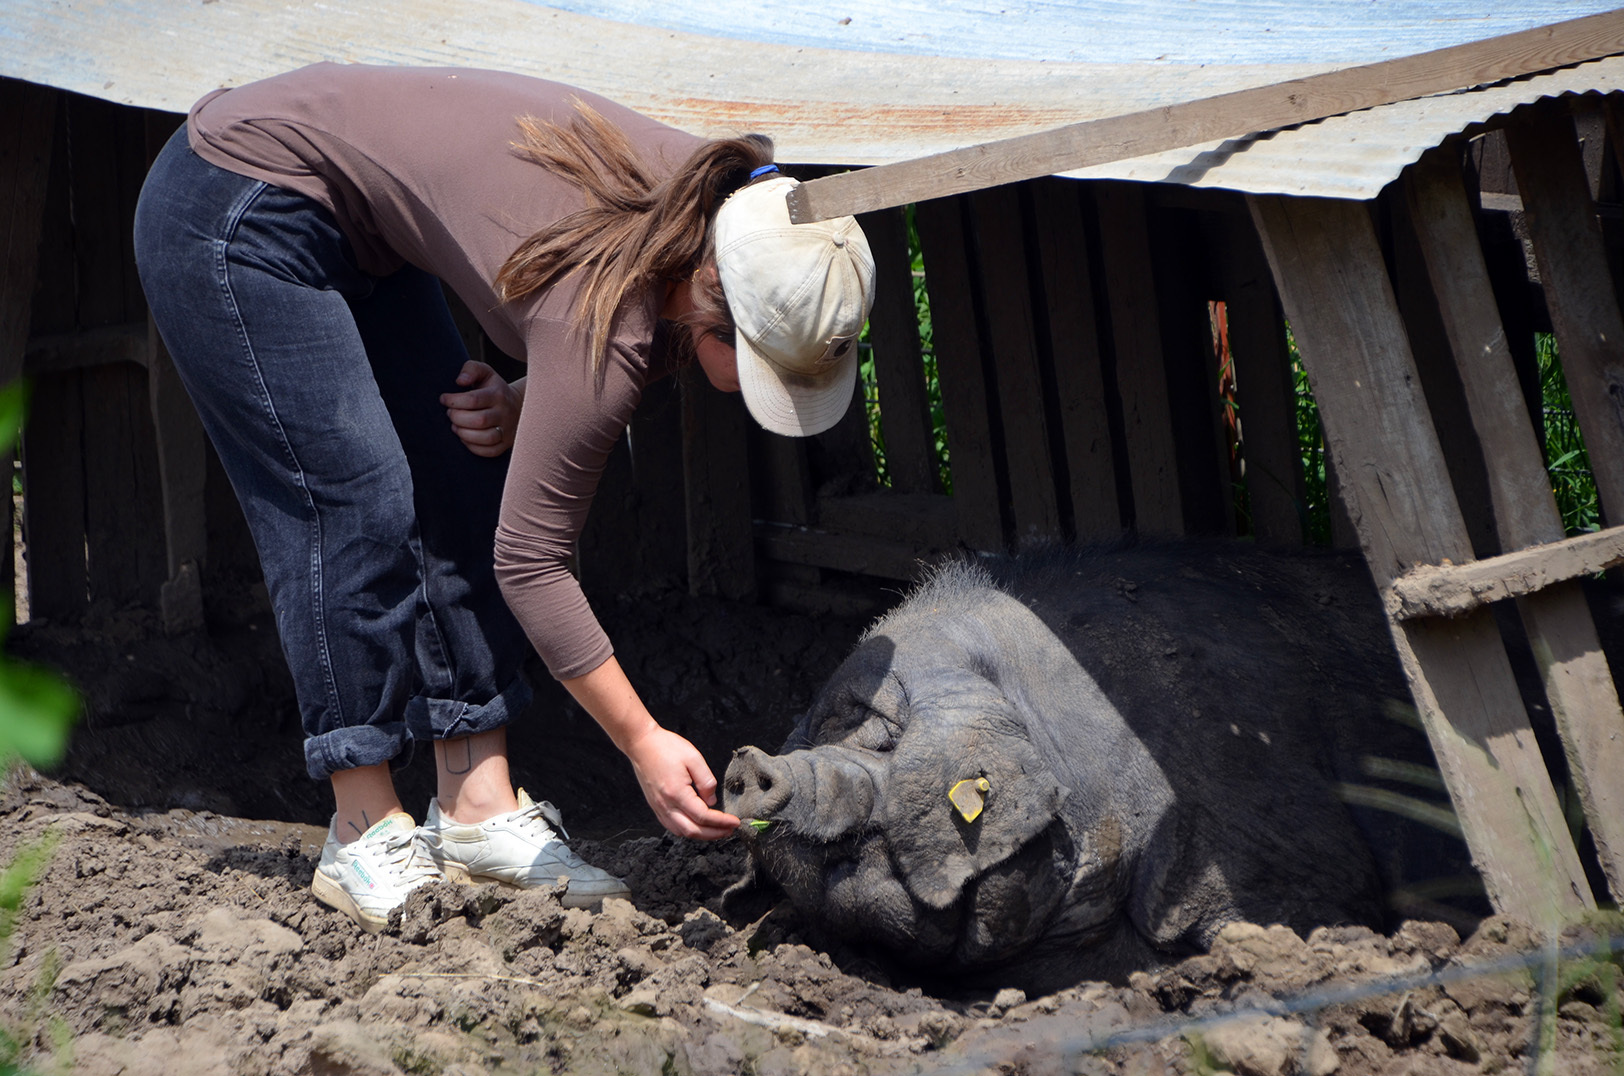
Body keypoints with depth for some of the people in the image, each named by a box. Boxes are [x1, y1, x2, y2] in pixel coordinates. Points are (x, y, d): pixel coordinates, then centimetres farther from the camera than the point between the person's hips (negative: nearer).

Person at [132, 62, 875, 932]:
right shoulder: (615, 319, -33)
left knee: (462, 496, 3)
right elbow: (531, 557, -26)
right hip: (231, 214, -9)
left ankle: (477, 811, 6)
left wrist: (523, 403, -9)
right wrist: (643, 743, -23)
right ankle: (363, 839, -4)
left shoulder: (713, 203, -11)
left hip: (352, 234, 9)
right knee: (356, 508, -13)